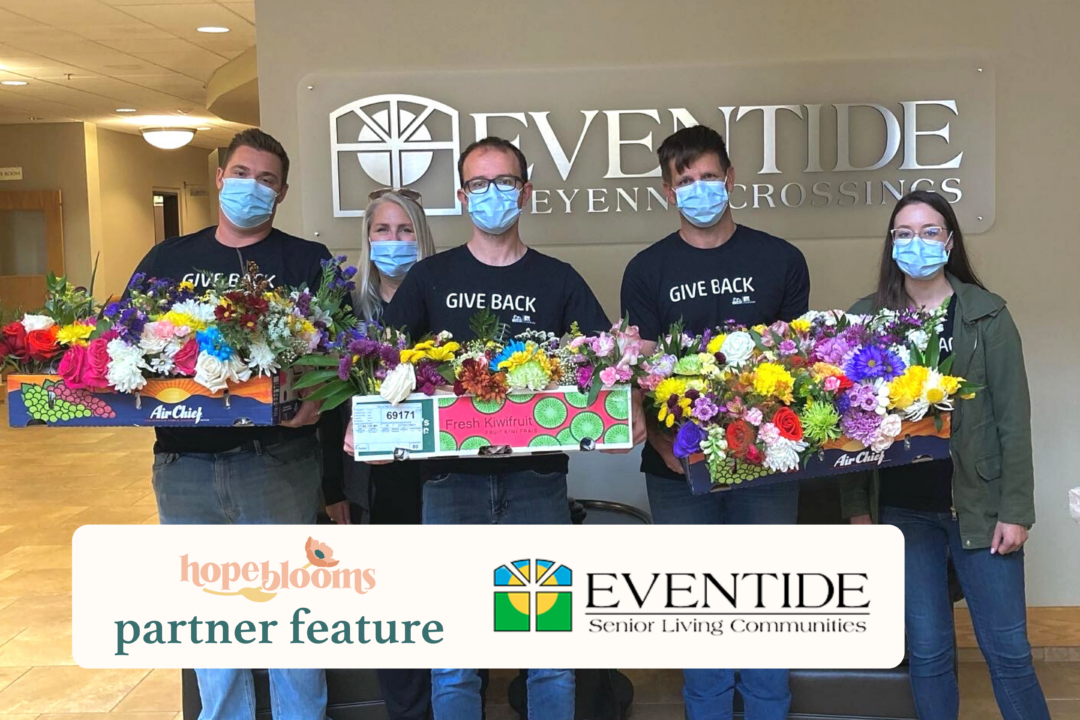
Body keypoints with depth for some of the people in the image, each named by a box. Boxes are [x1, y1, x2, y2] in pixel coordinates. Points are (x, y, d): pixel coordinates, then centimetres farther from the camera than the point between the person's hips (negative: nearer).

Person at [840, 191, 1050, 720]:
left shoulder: (986, 315, -1)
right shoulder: (865, 318, 3)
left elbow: (1012, 418, -2)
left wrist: (1015, 510, -6)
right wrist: (856, 507, 0)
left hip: (978, 504, -1)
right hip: (903, 509, 1)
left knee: (1008, 651, 4)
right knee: (927, 651, 9)